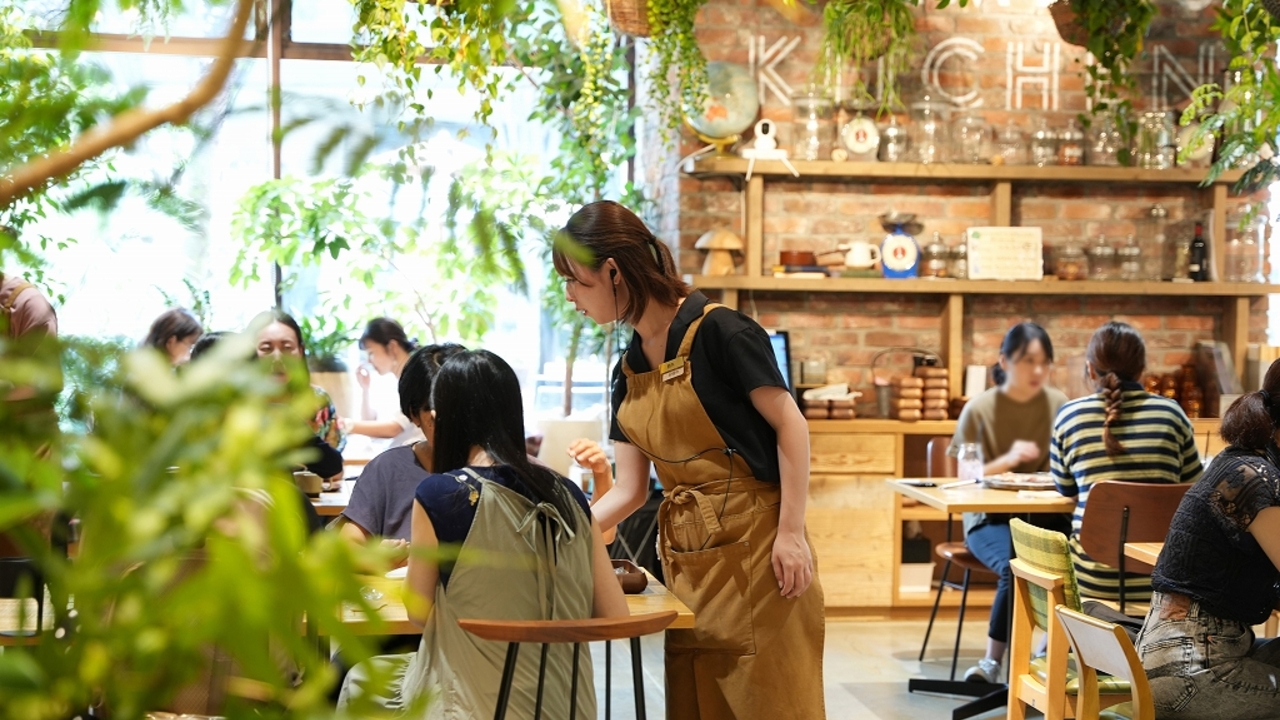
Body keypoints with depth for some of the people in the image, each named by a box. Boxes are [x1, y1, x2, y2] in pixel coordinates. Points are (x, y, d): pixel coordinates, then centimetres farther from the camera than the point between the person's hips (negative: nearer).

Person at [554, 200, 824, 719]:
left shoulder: (716, 332, -12)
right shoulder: (628, 371, 10)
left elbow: (790, 426, -11)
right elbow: (630, 491, 11)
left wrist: (791, 534, -15)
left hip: (752, 547, -7)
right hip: (684, 558, 8)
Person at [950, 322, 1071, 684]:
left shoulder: (1058, 404, 4)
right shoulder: (979, 410, -4)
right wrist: (1006, 460, -21)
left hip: (1047, 515, 3)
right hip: (991, 518, -2)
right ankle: (993, 661, -17)